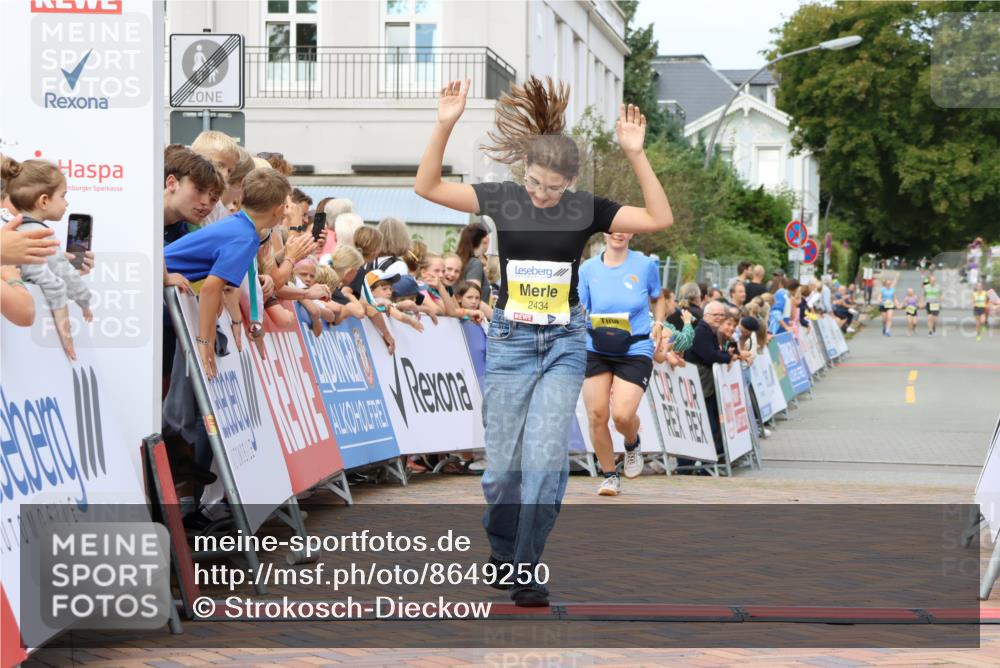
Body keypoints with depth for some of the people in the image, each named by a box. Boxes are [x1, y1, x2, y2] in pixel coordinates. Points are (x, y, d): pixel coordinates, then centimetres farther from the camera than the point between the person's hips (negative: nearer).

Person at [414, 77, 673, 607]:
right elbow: (427, 187, -8)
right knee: (502, 462, 4)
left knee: (545, 457, -10)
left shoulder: (585, 208, -5)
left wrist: (636, 154, -20)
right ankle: (501, 551, 29)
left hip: (564, 344, 0)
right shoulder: (502, 199, -5)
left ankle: (526, 569, 1)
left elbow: (660, 219, -10)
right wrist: (445, 125, -21)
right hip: (509, 340, 0)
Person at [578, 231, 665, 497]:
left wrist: (658, 323, 0)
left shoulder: (645, 265, 0)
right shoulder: (588, 268, 2)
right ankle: (610, 476, 16)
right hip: (596, 351, 2)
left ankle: (632, 445, 22)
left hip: (635, 351, -2)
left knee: (622, 415, -16)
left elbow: (658, 299, 17)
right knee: (596, 415, -4)